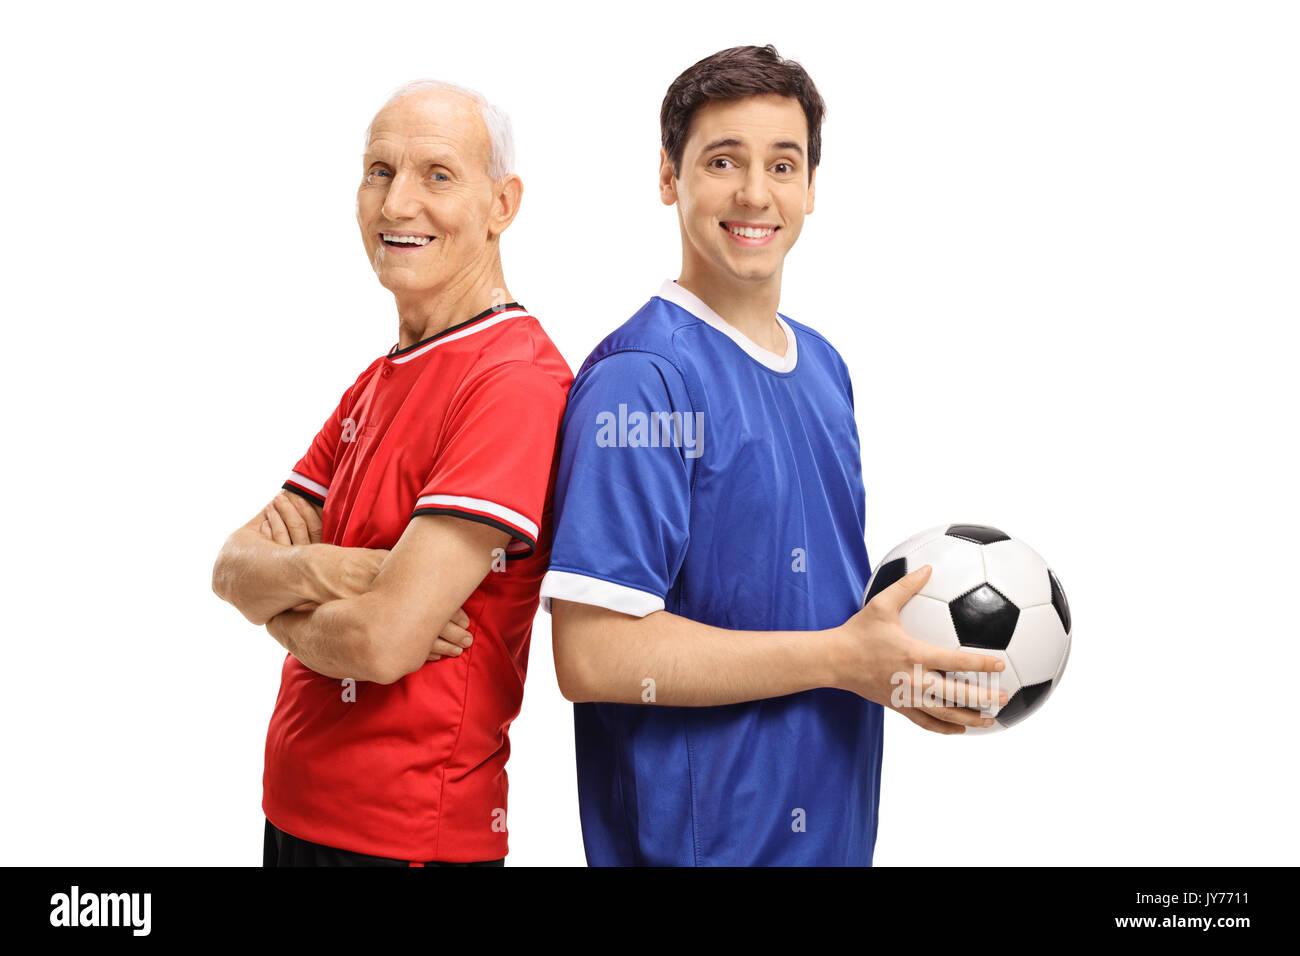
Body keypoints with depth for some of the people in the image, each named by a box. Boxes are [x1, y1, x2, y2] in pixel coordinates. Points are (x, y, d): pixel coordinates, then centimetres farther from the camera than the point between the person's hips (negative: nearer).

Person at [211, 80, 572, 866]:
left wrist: (282, 611, -7)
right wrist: (306, 570, -17)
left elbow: (383, 641, -27)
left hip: (405, 835, -8)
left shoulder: (516, 380, -20)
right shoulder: (378, 381, 10)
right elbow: (234, 567, 5)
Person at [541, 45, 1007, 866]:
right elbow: (592, 654, -25)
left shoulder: (824, 365, 8)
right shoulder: (642, 378, -19)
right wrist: (844, 659, -22)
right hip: (699, 836, -8)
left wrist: (916, 653, -1)